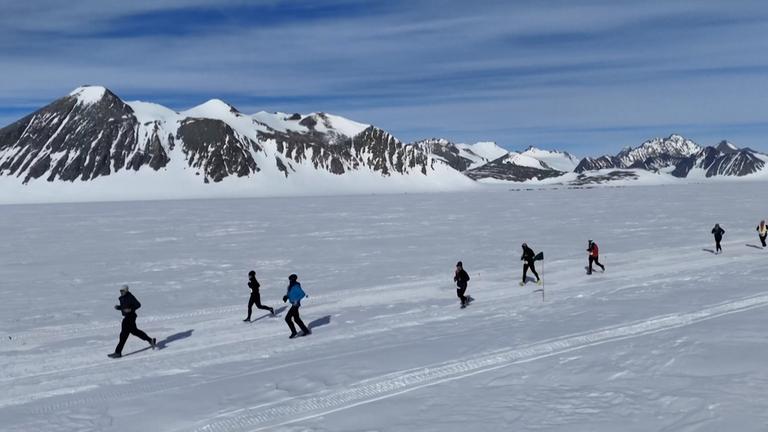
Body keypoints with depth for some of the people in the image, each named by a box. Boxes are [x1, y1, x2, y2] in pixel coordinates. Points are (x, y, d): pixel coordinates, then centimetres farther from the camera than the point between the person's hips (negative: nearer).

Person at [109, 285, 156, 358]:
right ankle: (150, 340, 29)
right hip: (126, 317, 10)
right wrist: (118, 307, -1)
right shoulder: (122, 298, 10)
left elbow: (138, 305, -17)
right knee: (134, 331, 20)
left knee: (124, 334, -7)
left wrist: (131, 309, -28)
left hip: (130, 316, -10)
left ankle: (118, 352, -3)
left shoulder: (130, 297, -16)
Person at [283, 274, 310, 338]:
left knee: (287, 318, -7)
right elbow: (289, 294, 20)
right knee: (296, 318, 18)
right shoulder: (290, 286, 7)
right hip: (293, 304, 10)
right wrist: (286, 296, 1)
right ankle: (306, 331, 26)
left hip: (295, 304, -10)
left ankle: (294, 332, 2)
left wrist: (297, 300, -25)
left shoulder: (296, 287, -20)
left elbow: (303, 294, -22)